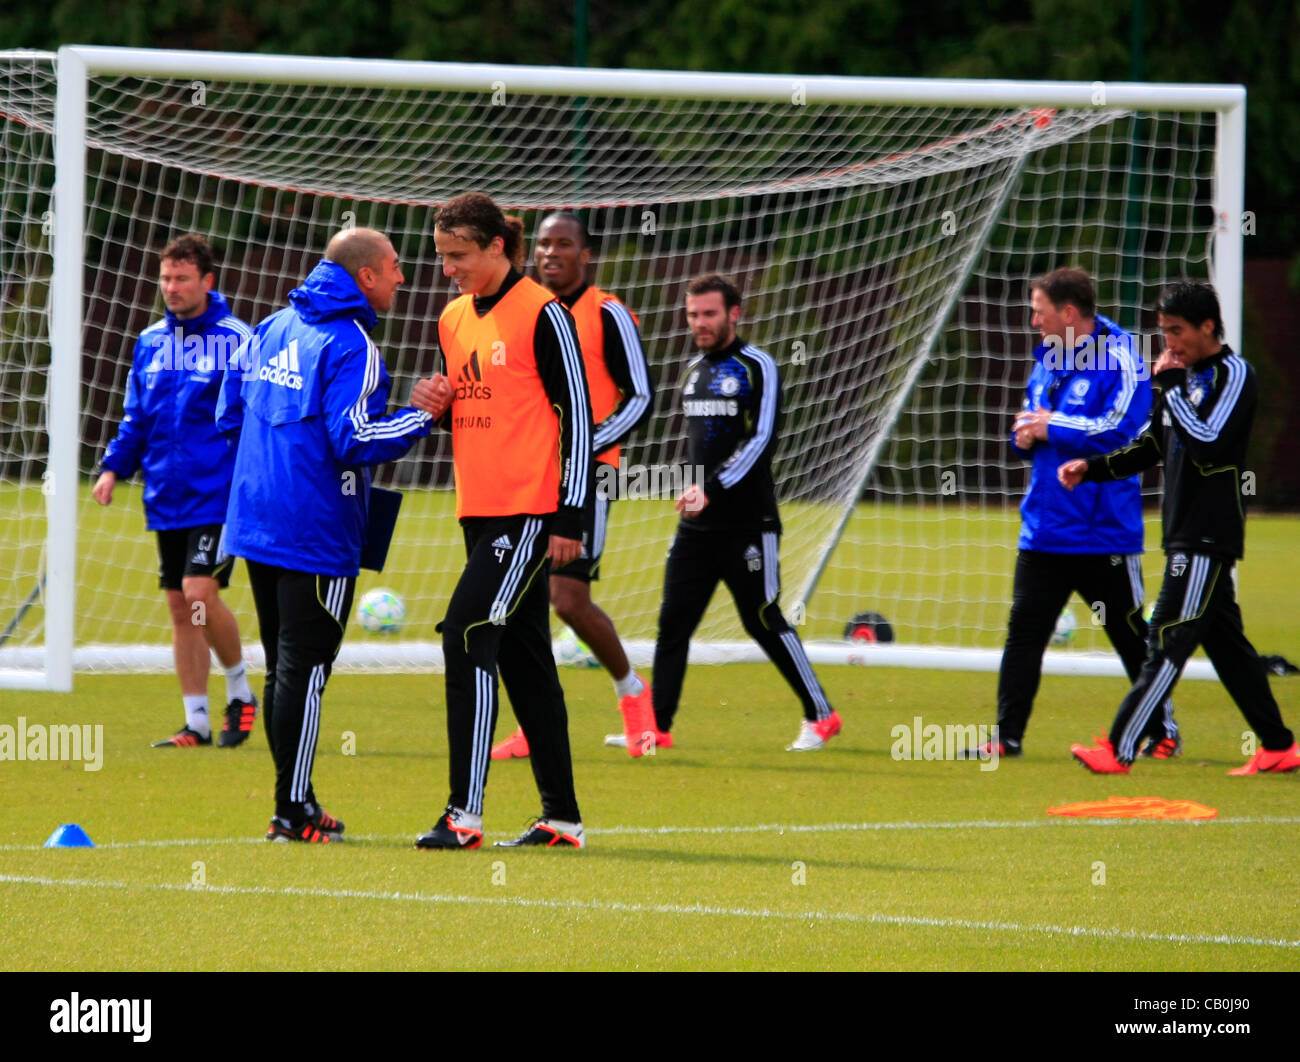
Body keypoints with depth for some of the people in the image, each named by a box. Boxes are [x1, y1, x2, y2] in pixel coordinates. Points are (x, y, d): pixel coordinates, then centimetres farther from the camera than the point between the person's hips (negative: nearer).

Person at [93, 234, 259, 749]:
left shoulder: (236, 340, -6)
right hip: (167, 496, 6)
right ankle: (197, 723, 14)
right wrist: (114, 466, 6)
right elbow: (136, 417, 19)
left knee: (199, 593, -17)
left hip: (218, 493, -6)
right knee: (180, 608, 7)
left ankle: (240, 690, 5)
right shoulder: (150, 341, 11)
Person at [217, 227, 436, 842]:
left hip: (255, 522, 8)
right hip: (317, 533, -8)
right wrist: (426, 414, -10)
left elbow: (229, 415, 18)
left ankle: (295, 802, 20)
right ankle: (293, 811, -2)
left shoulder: (271, 329, 12)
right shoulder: (350, 345, -13)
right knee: (304, 669, -4)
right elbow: (357, 440, -21)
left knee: (284, 666, 15)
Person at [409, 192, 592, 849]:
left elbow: (577, 414, -10)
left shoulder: (541, 314, -9)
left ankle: (465, 813, -18)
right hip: (479, 511, 8)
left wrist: (570, 517, -14)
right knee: (522, 658, 10)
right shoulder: (453, 320, 13)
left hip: (531, 511, -8)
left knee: (467, 634, -17)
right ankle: (561, 817, 16)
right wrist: (433, 405, 1)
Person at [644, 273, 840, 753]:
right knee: (673, 621, -2)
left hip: (748, 526, -6)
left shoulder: (757, 367, -7)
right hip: (696, 527, 6)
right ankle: (656, 727, -1)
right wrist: (694, 491, 17)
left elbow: (761, 439, -15)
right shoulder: (694, 370, 14)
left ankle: (821, 716, 12)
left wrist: (712, 489, -22)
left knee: (764, 622, -2)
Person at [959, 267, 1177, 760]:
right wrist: (1024, 435, 1)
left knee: (1131, 637, 5)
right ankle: (1008, 735, 4)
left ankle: (1163, 733, 19)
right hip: (1044, 529, 7)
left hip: (1103, 533, -7)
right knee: (1024, 630, 2)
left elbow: (1120, 427, -23)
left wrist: (1052, 428, -14)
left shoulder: (1118, 358, -12)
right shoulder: (1047, 360, 13)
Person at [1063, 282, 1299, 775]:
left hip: (1211, 535, -9)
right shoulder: (1186, 375, 15)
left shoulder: (1234, 374, -11)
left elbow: (1208, 443, -24)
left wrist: (1170, 384, -18)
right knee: (1225, 642, 11)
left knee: (1168, 642, -10)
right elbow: (1152, 446, 22)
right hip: (1187, 531, 9)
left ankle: (1118, 751, -13)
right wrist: (1091, 469, 10)